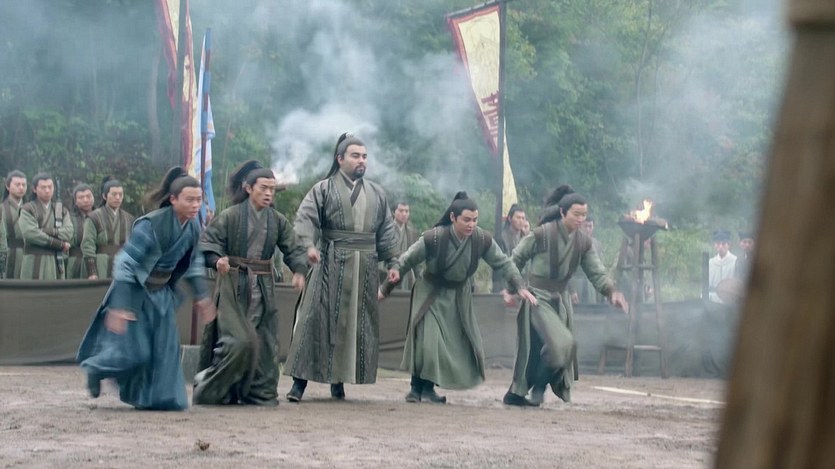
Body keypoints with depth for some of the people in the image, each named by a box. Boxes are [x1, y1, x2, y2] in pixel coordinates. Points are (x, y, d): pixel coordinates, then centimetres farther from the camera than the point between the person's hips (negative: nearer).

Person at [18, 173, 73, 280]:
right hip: (34, 264, -3)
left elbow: (68, 232, 2)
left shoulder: (61, 210, 17)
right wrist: (60, 244, -9)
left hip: (57, 262, 3)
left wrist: (45, 231, -11)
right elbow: (29, 233, -11)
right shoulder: (27, 209, 4)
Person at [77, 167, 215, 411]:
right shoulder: (151, 224, -27)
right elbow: (125, 263, -26)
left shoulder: (193, 227, -7)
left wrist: (201, 296, 9)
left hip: (162, 292, 6)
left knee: (165, 347, 0)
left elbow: (194, 263, 11)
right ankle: (96, 367, 24)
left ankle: (157, 397, 11)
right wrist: (119, 307, -29)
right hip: (135, 291, -6)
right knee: (134, 351, -5)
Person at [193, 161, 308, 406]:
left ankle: (260, 392, 15)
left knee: (264, 342, 5)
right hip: (233, 286, -5)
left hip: (263, 288, 5)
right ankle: (208, 387, 1)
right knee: (238, 341, -14)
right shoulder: (231, 216, -5)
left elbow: (293, 249, 6)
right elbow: (207, 241, -6)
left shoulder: (277, 221, 6)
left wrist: (299, 271, -13)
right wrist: (217, 259, -26)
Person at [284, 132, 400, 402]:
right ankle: (300, 380, -8)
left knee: (357, 323, 5)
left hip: (365, 267, 4)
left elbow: (387, 231, 17)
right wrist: (309, 245, -27)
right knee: (317, 318, -8)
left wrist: (392, 262, 11)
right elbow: (305, 217, -10)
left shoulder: (376, 194, 15)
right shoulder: (324, 189, 2)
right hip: (331, 264, -4)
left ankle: (339, 379, 15)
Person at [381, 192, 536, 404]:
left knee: (465, 343, 1)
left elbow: (502, 263, -4)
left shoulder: (482, 239, -16)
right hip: (430, 294, -4)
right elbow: (406, 261, -14)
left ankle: (428, 388, 13)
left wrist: (520, 286, -14)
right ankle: (417, 387, 1)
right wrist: (385, 289, -9)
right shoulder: (434, 238, -25)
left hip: (459, 297, 4)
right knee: (428, 341, -17)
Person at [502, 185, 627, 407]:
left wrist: (611, 292, -15)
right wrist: (510, 289, -3)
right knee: (561, 343, -21)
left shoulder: (583, 242, 3)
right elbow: (515, 260, -2)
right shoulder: (542, 234, -13)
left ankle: (516, 394, 16)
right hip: (537, 298, -6)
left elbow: (596, 272, 2)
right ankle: (538, 387, -1)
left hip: (560, 300, 6)